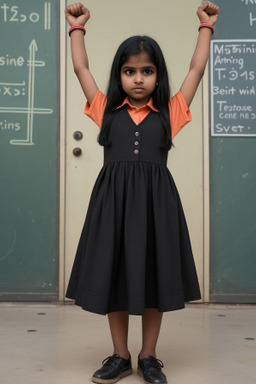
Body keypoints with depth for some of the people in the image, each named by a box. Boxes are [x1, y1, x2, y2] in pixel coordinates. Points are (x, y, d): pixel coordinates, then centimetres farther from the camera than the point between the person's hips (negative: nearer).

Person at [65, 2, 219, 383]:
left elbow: (197, 69, 13)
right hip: (113, 199, 1)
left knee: (155, 277, 7)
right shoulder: (107, 110, 9)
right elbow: (81, 68, 15)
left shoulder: (169, 112, 7)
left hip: (156, 200, 0)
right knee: (114, 276, 7)